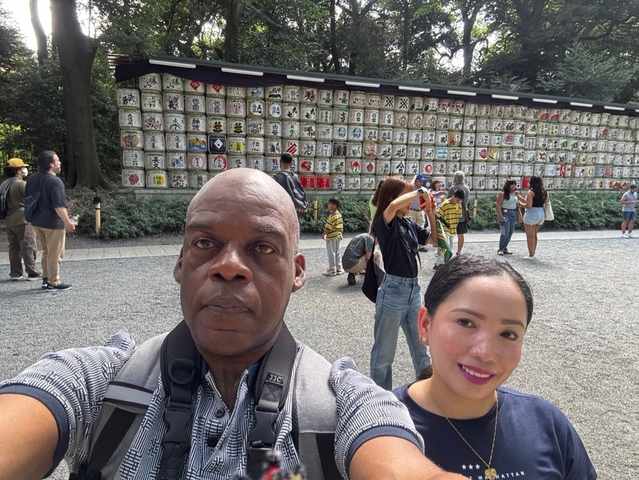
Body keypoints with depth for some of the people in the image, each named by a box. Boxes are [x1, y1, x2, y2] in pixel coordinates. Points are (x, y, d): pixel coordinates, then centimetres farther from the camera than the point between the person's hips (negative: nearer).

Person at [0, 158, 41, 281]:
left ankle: (15, 273, 14)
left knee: (14, 248, 12)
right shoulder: (21, 184, -12)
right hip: (22, 220, -8)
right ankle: (32, 273, -4)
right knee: (28, 247, -5)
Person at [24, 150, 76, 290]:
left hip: (37, 221, 9)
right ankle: (54, 283, 6)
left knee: (46, 252, 20)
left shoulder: (32, 180, 9)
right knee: (55, 254, 1)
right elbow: (59, 205, -24)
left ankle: (46, 279, 26)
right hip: (53, 222, -9)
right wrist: (68, 222, -21)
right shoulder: (55, 181, -19)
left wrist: (34, 216, 25)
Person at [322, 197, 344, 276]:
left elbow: (328, 228, -21)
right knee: (338, 252, 12)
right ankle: (339, 268, 17)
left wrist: (323, 234, -9)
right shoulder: (339, 215, 8)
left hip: (331, 237, -9)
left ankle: (332, 269, 4)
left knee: (331, 253, -1)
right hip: (339, 236, 9)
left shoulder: (332, 216, -19)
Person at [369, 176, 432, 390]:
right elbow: (394, 205, -33)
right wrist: (421, 191, -19)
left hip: (413, 290, 7)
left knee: (421, 347, 20)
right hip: (393, 291, -7)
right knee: (384, 350, 8)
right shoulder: (384, 223, -12)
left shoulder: (410, 225, 8)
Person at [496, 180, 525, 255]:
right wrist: (500, 215, -20)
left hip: (513, 214, 7)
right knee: (505, 232, -11)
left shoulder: (515, 194, 13)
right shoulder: (502, 194, -6)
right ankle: (501, 249, -3)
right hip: (505, 213, -7)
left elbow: (524, 201, 15)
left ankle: (505, 248, 15)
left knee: (510, 232, 6)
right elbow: (498, 205, -11)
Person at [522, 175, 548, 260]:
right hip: (541, 213, 7)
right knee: (534, 235, 20)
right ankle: (533, 253, 26)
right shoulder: (544, 192, 8)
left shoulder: (531, 192, -14)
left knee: (530, 236, 2)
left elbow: (528, 205, -20)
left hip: (532, 214, -7)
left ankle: (531, 255, 4)